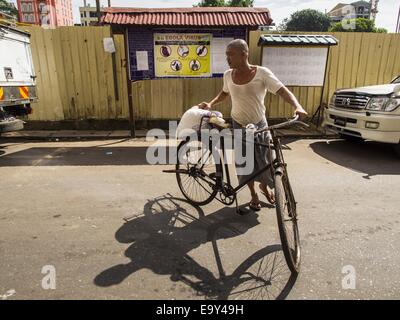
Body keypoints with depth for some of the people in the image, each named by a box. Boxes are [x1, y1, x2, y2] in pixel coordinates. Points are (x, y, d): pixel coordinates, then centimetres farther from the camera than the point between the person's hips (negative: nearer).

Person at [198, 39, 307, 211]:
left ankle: (264, 186, 37)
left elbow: (283, 91, -21)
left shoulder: (262, 73, -15)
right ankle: (253, 194, 31)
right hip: (239, 125, 3)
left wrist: (297, 106, -39)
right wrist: (211, 103, 1)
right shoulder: (228, 75, -4)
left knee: (266, 160, 3)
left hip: (259, 125, -2)